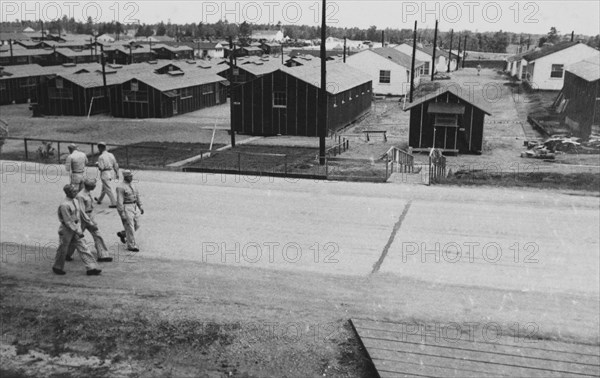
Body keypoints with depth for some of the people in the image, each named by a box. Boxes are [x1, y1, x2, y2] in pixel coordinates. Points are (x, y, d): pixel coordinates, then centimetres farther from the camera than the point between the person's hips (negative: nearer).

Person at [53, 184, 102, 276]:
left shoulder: (76, 202, 6)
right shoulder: (64, 205, -20)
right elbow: (67, 221, -21)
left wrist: (79, 229, 10)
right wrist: (77, 231, -21)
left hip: (75, 229, 7)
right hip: (66, 230, -7)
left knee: (83, 248, 1)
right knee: (63, 250, 9)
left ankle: (91, 268, -1)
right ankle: (57, 267, 30)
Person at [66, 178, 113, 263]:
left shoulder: (89, 193, 3)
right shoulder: (80, 196, -23)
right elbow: (82, 211, -24)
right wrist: (90, 224, -25)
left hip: (90, 218, 7)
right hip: (82, 219, -7)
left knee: (97, 236, 0)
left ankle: (102, 256, 1)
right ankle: (67, 254, 30)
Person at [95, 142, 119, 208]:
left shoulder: (101, 157, -16)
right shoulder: (111, 155, 4)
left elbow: (101, 167, -20)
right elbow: (115, 165, 7)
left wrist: (97, 164, 1)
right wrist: (117, 173, 13)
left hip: (104, 174, -8)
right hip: (110, 172, 8)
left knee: (108, 189, -4)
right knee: (104, 187, 23)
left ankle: (114, 203, -5)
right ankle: (99, 200, 40)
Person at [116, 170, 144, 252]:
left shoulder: (133, 185, 11)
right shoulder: (121, 187, -14)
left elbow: (137, 196, 19)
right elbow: (119, 201, -16)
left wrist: (140, 207, 15)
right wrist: (122, 214, -18)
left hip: (135, 207, 8)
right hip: (126, 208, -8)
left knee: (136, 225, 12)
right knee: (130, 227, -3)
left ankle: (122, 234, 34)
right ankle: (131, 246, 7)